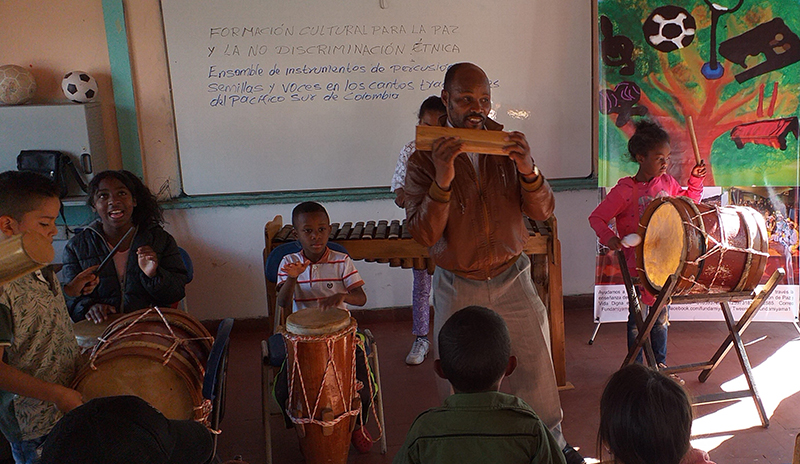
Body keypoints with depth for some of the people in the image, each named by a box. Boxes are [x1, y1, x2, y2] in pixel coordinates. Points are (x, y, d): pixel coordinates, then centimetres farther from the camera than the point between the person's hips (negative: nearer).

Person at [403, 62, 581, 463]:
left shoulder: (507, 146, -1)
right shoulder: (424, 159, -9)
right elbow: (424, 235, -16)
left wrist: (528, 170, -25)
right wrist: (442, 180, -32)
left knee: (536, 368, 12)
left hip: (511, 278, 2)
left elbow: (542, 212, -5)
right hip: (456, 286, -2)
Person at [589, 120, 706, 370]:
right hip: (637, 263, -5)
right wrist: (608, 236, -30)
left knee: (661, 315, 18)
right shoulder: (624, 190, -15)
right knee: (638, 316, 5)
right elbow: (596, 217, -13)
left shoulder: (668, 183, 2)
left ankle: (660, 364, 35)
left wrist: (695, 181, 3)